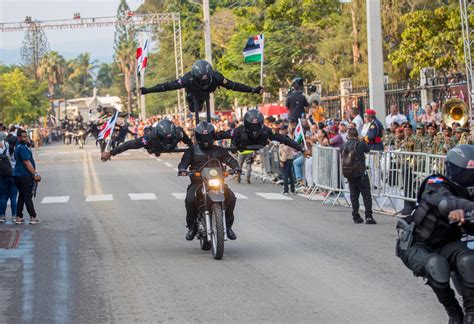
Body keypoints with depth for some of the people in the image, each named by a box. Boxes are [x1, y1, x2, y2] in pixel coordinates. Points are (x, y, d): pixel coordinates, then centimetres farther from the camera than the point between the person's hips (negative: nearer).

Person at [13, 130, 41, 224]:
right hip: (25, 176, -10)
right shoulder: (23, 148, -16)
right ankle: (33, 217, -3)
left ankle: (19, 217, 12)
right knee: (28, 197, -6)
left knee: (21, 196, 12)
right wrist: (35, 174, -18)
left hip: (18, 175, 10)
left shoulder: (18, 147, 16)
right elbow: (27, 162, -21)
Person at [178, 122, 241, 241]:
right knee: (190, 199, -29)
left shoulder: (219, 150, 17)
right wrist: (182, 169, -21)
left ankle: (228, 225, -5)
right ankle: (192, 226, -7)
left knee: (231, 198, -22)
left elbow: (229, 159, 7)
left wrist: (236, 167, -15)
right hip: (197, 182, -1)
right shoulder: (192, 150, 13)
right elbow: (185, 161, 2)